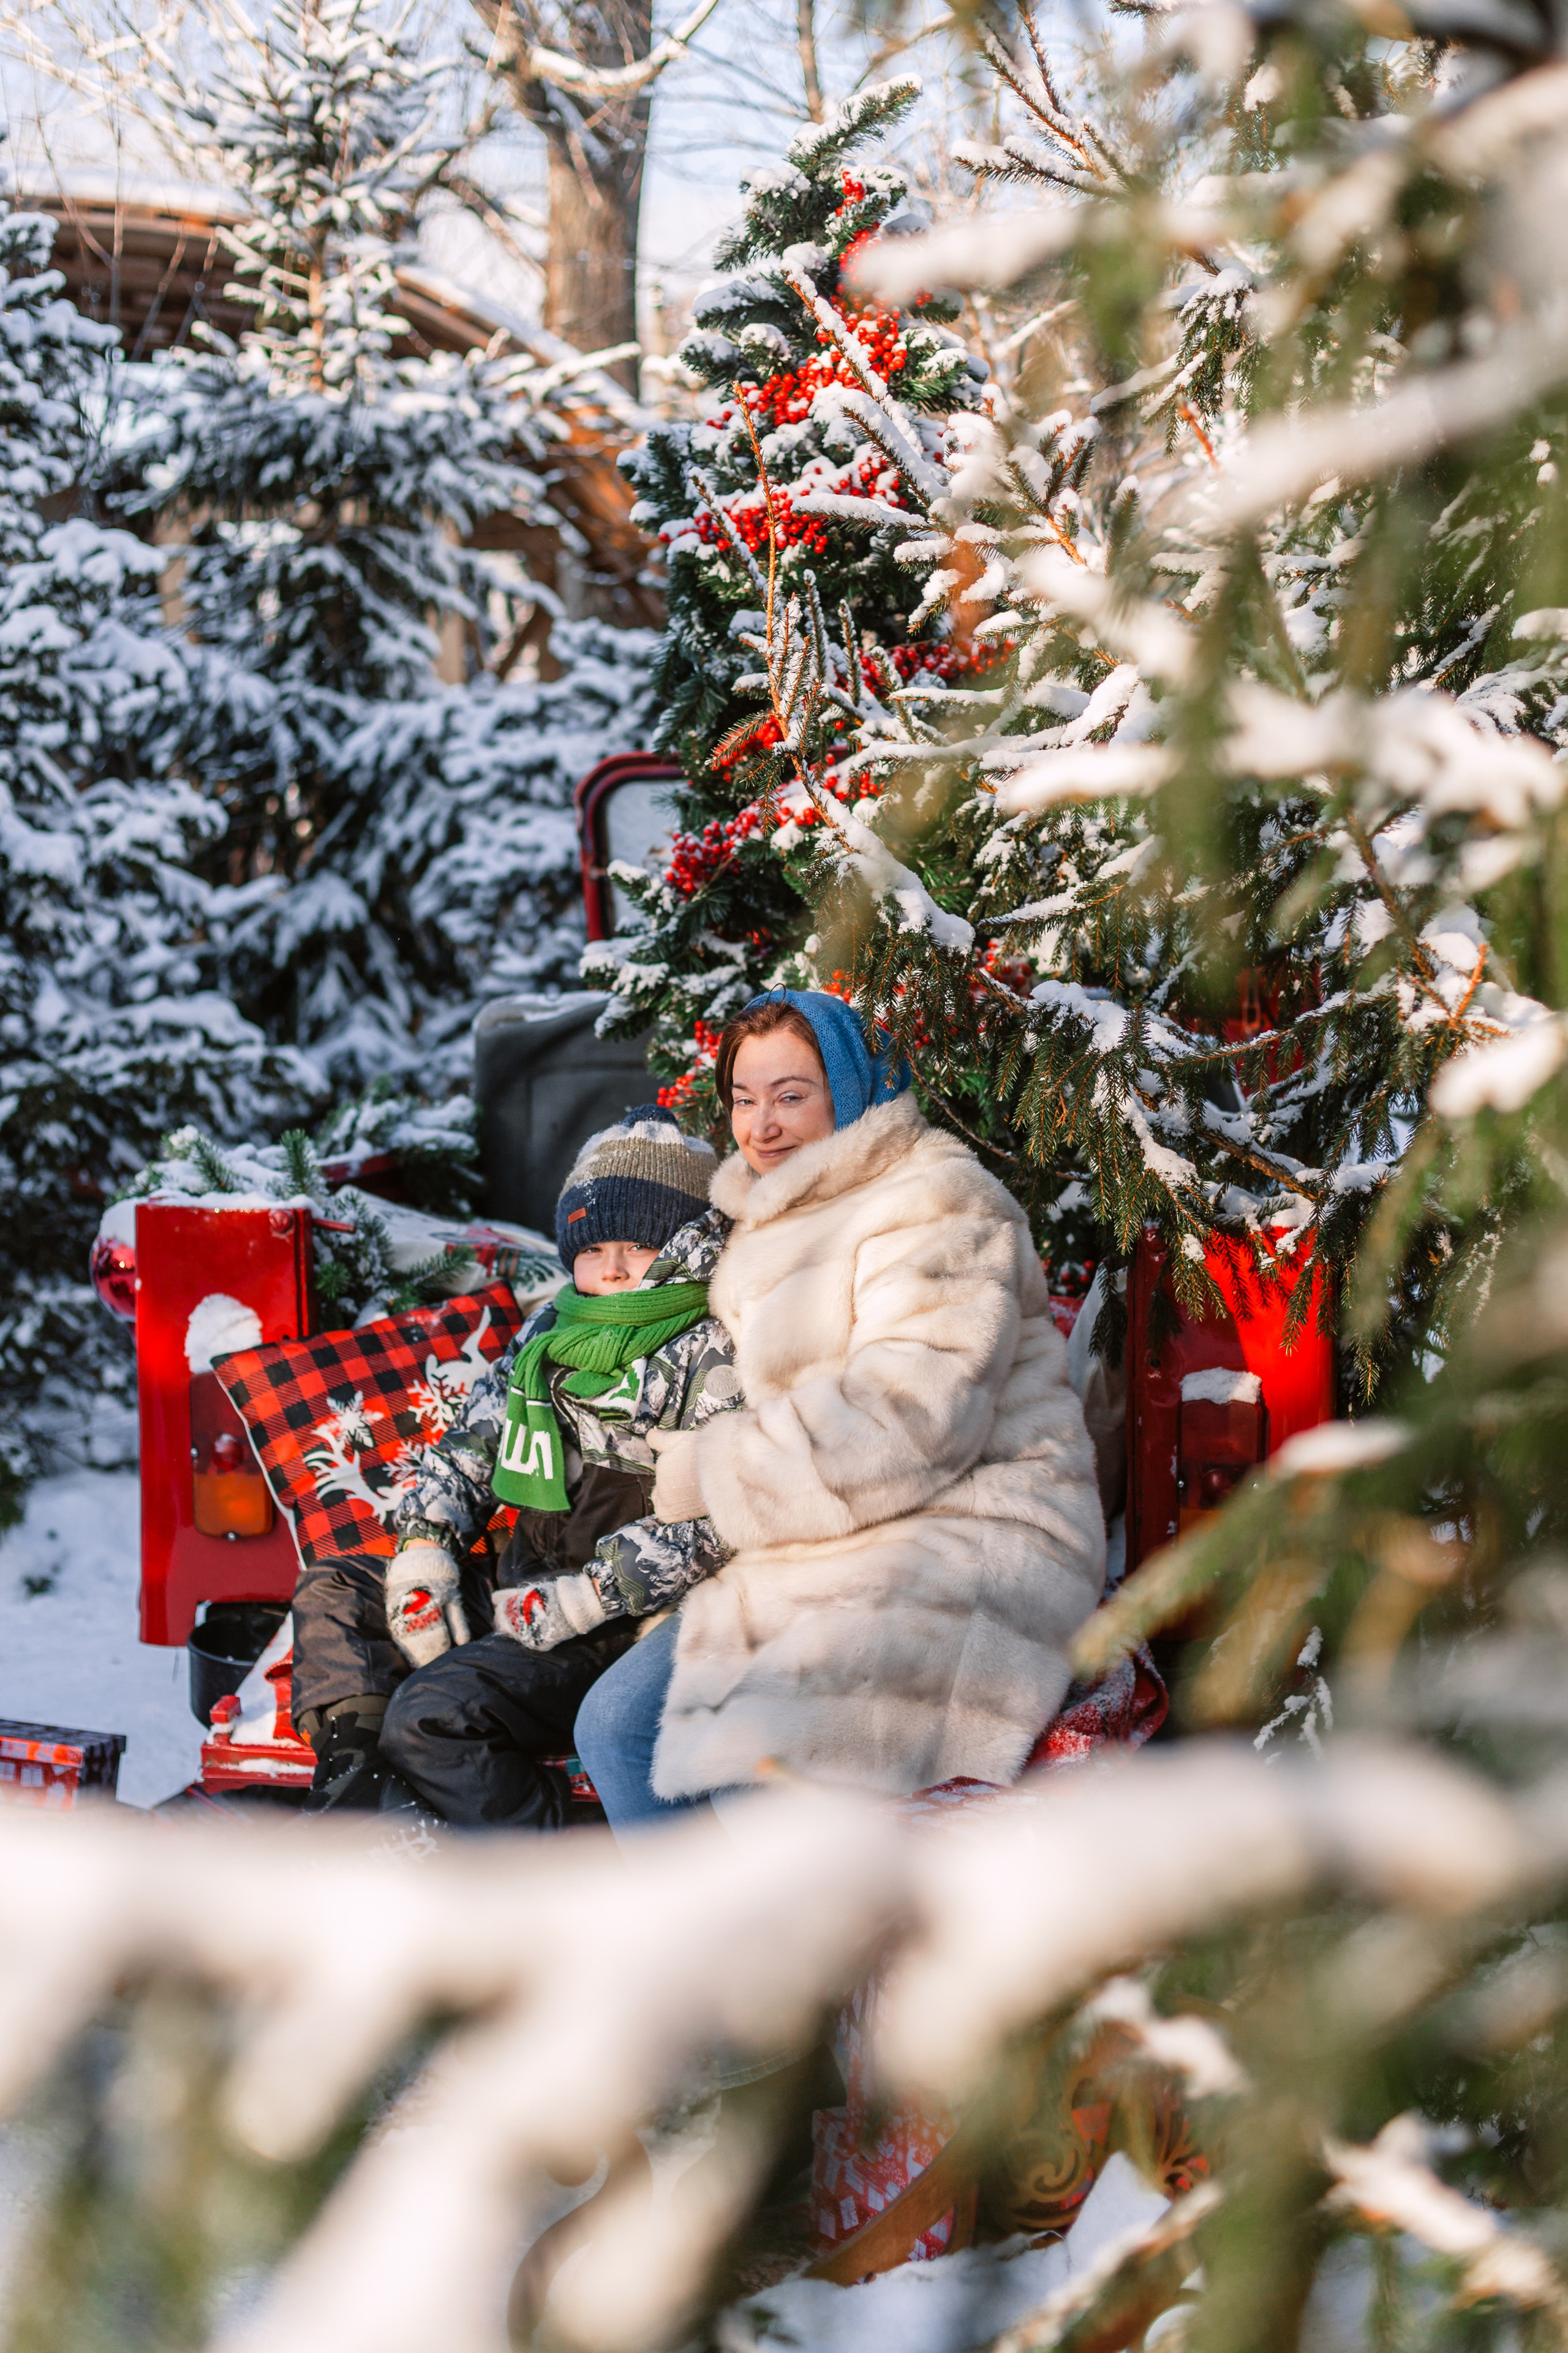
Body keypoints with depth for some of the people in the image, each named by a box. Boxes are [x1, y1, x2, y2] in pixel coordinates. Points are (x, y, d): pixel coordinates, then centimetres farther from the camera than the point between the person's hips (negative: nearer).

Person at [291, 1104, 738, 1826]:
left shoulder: (714, 1352, -9)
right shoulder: (552, 1331, 14)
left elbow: (710, 1521, -19)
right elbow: (469, 1442, 18)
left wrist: (572, 1604, -22)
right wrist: (423, 1556, 1)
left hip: (623, 1628, -9)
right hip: (521, 1587, 9)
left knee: (434, 1712, -28)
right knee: (331, 1593, 8)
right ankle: (356, 1784, -12)